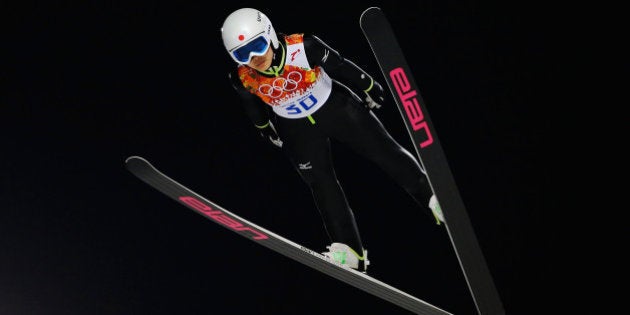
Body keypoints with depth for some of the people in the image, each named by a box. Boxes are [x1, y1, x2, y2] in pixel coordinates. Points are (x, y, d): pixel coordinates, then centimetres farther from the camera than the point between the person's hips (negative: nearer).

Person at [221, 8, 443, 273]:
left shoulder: (303, 47, -32)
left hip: (337, 108, -1)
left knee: (384, 150, 4)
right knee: (322, 184, 0)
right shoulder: (243, 79, -23)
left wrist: (369, 88, -3)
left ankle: (432, 197, 22)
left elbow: (341, 67, -16)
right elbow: (253, 108, 0)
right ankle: (349, 251, 6)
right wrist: (267, 131, 15)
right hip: (297, 130, 2)